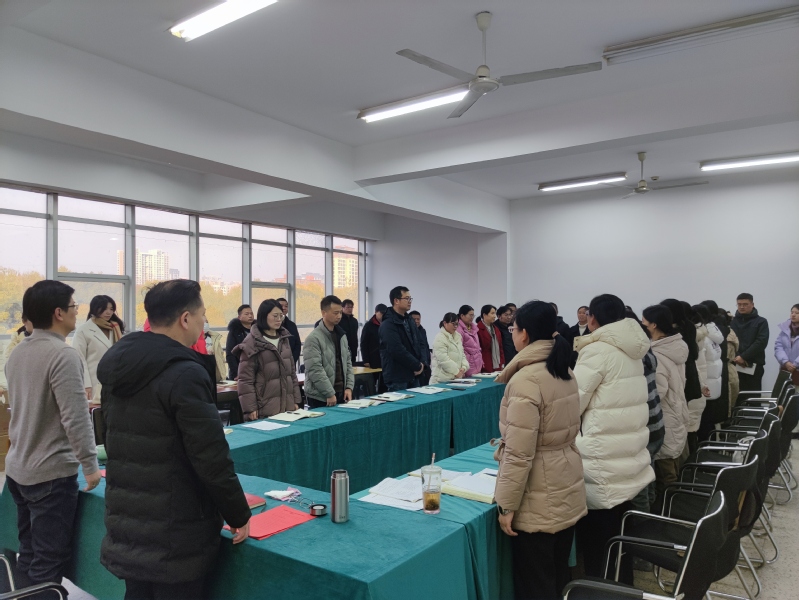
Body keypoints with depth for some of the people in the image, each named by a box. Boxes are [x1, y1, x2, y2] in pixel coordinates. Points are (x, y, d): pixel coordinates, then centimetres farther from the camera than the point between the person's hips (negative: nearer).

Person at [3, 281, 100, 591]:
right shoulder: (63, 354, -20)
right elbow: (76, 418, -24)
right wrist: (90, 465, -15)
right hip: (51, 473, -9)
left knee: (28, 555, 20)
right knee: (48, 564, 2)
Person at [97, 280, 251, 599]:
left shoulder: (117, 365, 4)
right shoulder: (185, 373, -23)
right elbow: (212, 459, -23)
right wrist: (239, 515, -9)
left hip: (124, 525, 8)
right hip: (174, 536, -8)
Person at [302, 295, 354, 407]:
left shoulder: (342, 335, 10)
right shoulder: (313, 338, -14)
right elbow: (315, 370, -18)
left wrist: (349, 387, 2)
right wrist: (329, 394, -18)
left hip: (341, 394, 7)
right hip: (320, 397, -7)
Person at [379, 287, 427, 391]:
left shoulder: (410, 320, 15)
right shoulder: (388, 325, -14)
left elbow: (419, 343, 16)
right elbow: (398, 351, -22)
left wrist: (423, 362, -2)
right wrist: (418, 366, -14)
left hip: (413, 376, 8)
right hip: (397, 379, -8)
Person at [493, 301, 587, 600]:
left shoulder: (526, 380, -23)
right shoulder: (565, 372, 4)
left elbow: (519, 454, -23)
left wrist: (506, 505, -15)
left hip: (539, 502, -8)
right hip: (568, 491, 8)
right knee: (559, 575, 21)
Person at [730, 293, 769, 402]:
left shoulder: (761, 322, 7)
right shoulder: (733, 321, 12)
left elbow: (761, 342, -6)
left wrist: (743, 357, -13)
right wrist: (735, 358, -12)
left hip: (753, 365, -1)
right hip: (734, 366, 2)